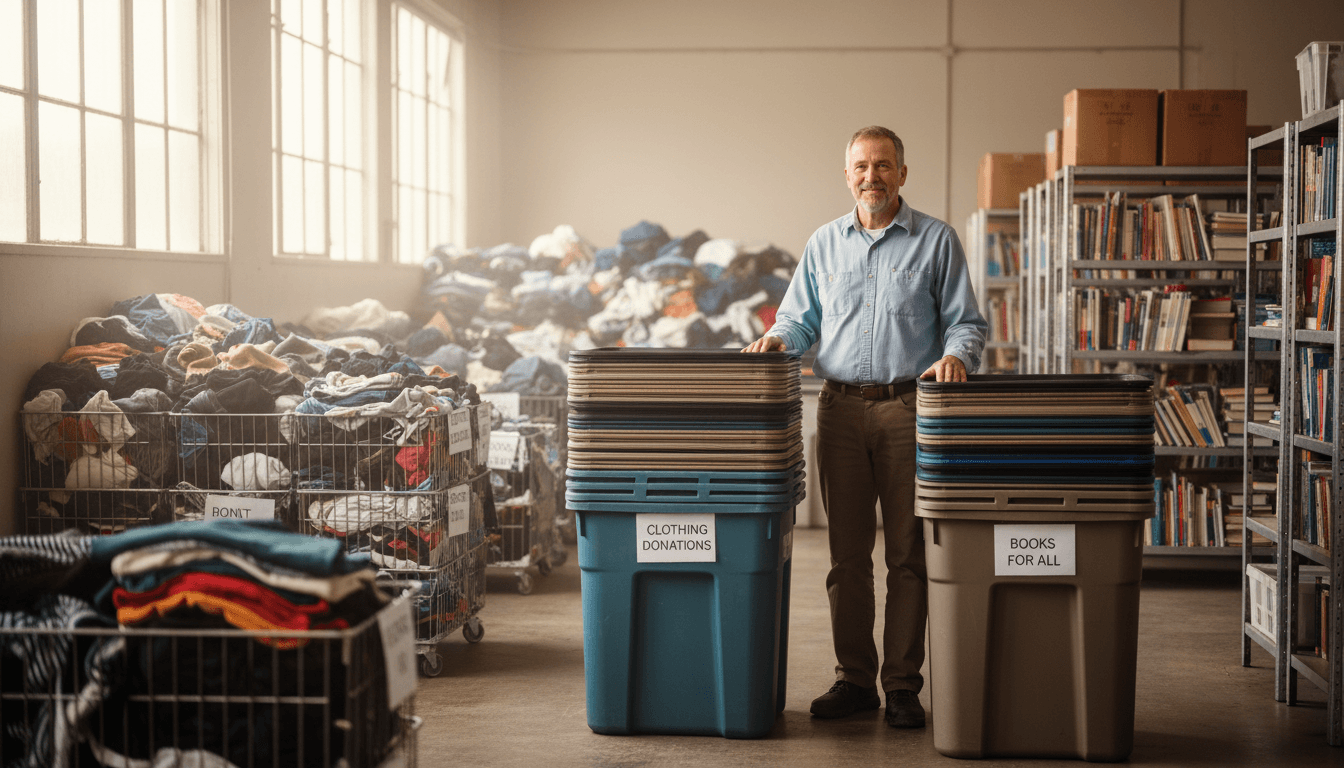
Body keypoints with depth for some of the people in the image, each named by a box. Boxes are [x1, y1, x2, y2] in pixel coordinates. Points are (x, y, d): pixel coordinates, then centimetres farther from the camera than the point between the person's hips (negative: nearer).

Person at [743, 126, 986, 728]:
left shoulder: (936, 241, 5)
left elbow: (966, 321, 4)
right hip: (841, 407, 3)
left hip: (911, 408, -3)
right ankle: (854, 678, 14)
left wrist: (956, 356, -16)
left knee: (908, 553, -2)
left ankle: (903, 685, 5)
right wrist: (778, 339, -3)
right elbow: (801, 318, 18)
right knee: (846, 553, 5)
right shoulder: (824, 244, 14)